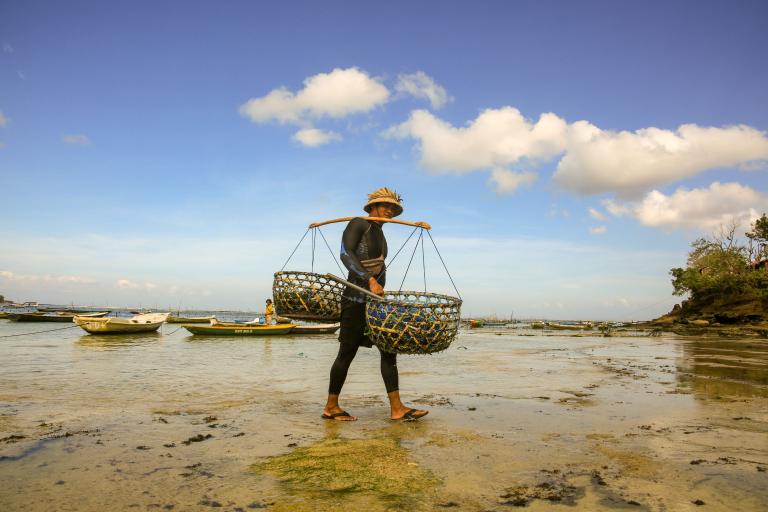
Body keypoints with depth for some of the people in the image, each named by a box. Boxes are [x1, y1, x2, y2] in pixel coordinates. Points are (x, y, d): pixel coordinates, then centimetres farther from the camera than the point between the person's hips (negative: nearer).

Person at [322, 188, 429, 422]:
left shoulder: (379, 233, 18)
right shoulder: (358, 224, -6)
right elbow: (346, 254, -20)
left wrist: (380, 294, 12)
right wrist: (370, 280, -29)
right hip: (356, 298, -8)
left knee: (389, 349, 2)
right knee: (347, 352, 0)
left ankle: (397, 407, 5)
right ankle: (331, 407, 14)